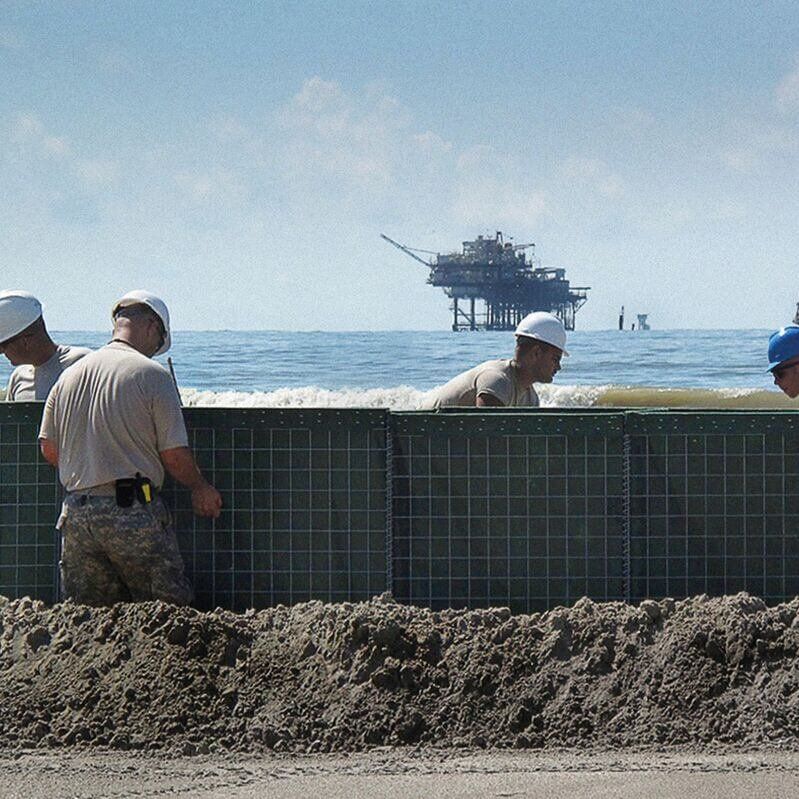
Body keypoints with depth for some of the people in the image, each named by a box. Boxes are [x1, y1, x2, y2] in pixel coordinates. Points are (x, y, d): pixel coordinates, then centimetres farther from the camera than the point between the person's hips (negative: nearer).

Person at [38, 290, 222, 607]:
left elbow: (49, 449, 14)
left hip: (76, 514, 5)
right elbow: (174, 454, -6)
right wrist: (200, 488, 12)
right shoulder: (152, 374, -5)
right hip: (134, 511, -5)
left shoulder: (69, 375, 12)